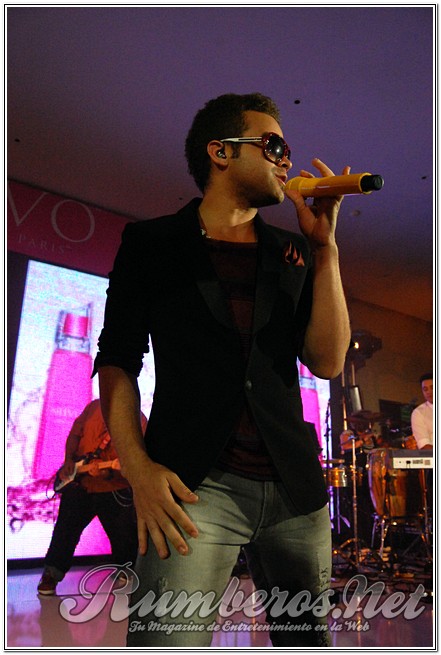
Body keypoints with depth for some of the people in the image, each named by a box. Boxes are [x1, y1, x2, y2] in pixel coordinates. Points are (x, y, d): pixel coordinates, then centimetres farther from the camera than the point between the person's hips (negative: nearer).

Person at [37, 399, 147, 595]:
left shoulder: (139, 423, -15)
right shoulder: (95, 407, -2)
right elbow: (75, 434, 7)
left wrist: (109, 473, -34)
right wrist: (69, 460, -6)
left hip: (115, 491, -2)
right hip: (78, 483, 2)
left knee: (125, 537, 6)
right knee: (65, 531, 7)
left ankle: (127, 571, 33)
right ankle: (50, 575, 25)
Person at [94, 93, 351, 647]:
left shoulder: (293, 253, 13)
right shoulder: (152, 243, 6)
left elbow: (327, 362, 3)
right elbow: (117, 361, 1)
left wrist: (325, 245, -1)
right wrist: (137, 467, -13)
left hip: (295, 488, 4)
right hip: (195, 485, -3)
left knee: (306, 637, 17)